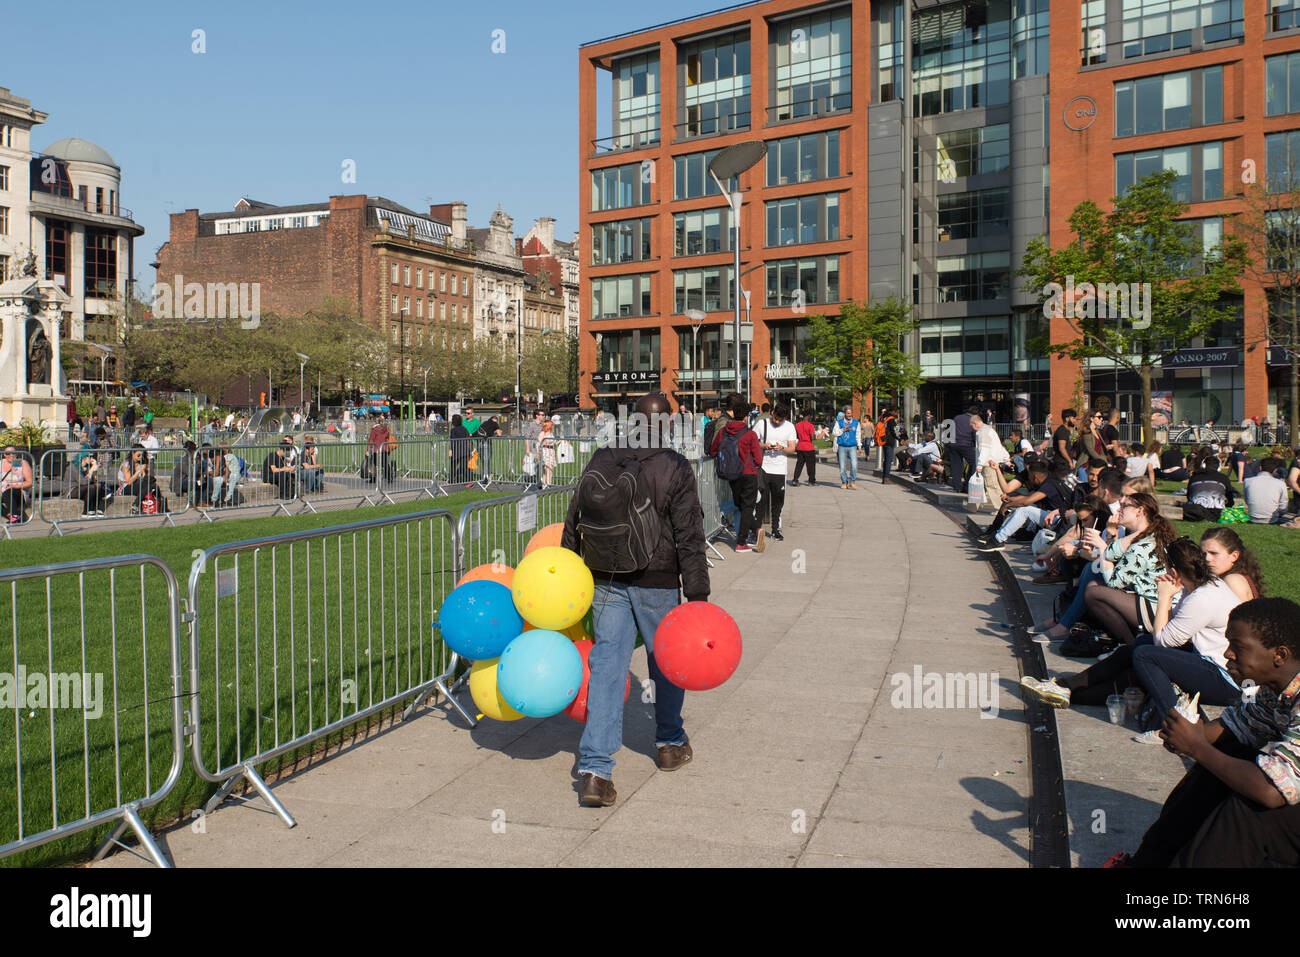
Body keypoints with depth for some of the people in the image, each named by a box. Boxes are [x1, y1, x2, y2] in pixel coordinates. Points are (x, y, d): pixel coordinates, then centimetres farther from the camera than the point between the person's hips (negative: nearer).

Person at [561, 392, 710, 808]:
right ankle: (670, 743, 37)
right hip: (657, 584, -3)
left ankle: (594, 768, -4)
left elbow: (572, 524, 9)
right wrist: (698, 594, -7)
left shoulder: (600, 461, 3)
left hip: (606, 583, 3)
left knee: (606, 666, 3)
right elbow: (689, 538, -11)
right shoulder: (675, 468, -10)